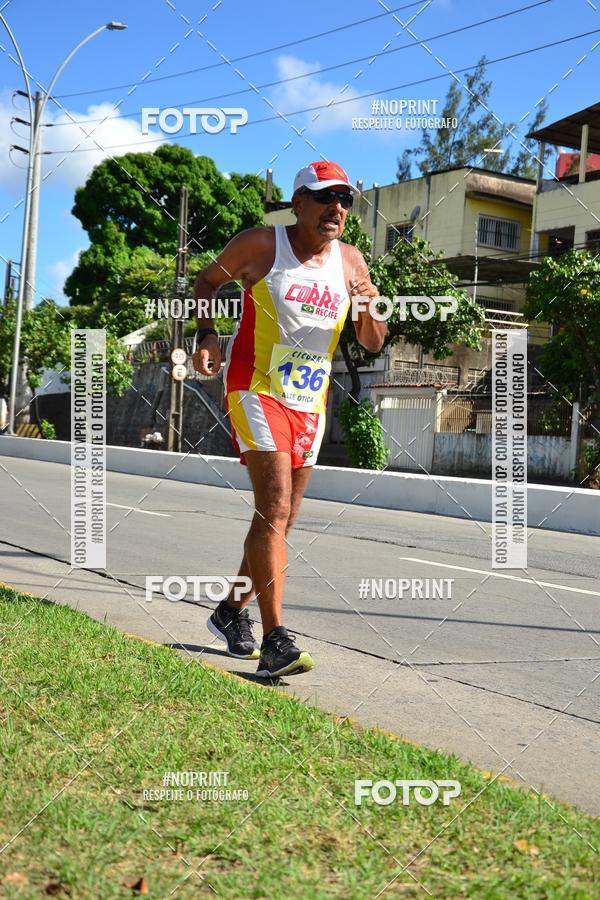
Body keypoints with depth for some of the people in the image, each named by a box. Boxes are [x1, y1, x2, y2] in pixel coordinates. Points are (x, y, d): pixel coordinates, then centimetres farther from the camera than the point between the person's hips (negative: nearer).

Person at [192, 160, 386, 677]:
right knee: (274, 509, -19)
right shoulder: (260, 245, -5)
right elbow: (207, 281, 9)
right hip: (257, 391, -6)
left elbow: (373, 345, 11)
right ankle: (275, 639, -20)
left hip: (311, 403, 6)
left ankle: (232, 611, 30)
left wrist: (369, 309, -11)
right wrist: (207, 335, -8)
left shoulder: (351, 261, 6)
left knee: (280, 519, 12)